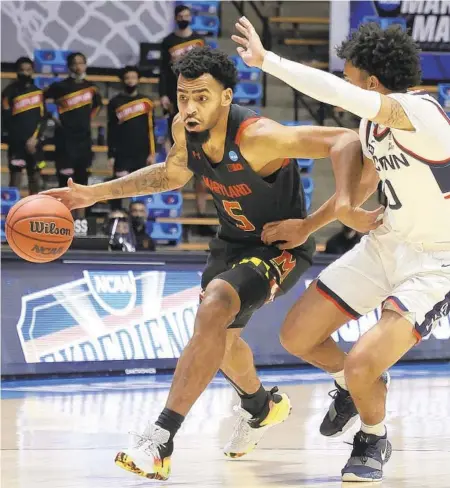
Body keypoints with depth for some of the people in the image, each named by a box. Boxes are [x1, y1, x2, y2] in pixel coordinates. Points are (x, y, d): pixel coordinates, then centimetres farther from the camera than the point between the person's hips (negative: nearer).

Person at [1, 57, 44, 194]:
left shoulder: (38, 92, 9)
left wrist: (35, 138, -8)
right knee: (15, 174, -7)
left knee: (34, 175, 9)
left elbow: (41, 118, 6)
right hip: (16, 142, -4)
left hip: (33, 142, 4)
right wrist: (24, 140, -9)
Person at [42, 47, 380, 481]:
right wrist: (98, 193, 9)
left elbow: (343, 142, -39)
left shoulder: (256, 136, -34)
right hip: (233, 241, 8)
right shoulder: (184, 129, -12)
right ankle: (261, 407, 58)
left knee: (215, 307, -32)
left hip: (280, 246, -8)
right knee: (219, 338, 25)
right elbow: (172, 173, 12)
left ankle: (160, 439, -32)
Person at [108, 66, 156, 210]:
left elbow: (150, 130, 6)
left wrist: (152, 153, 0)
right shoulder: (115, 103, 2)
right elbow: (111, 132, 3)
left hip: (142, 153, 1)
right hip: (122, 153, -1)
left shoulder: (146, 102, 6)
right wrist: (111, 155, -2)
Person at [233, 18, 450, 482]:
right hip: (384, 245, 9)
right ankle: (353, 385, 37)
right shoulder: (370, 122, 0)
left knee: (361, 365, -22)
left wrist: (265, 59, -34)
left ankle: (374, 439, 11)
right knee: (297, 336, 6)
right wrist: (306, 225, 14)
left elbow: (333, 91, -39)